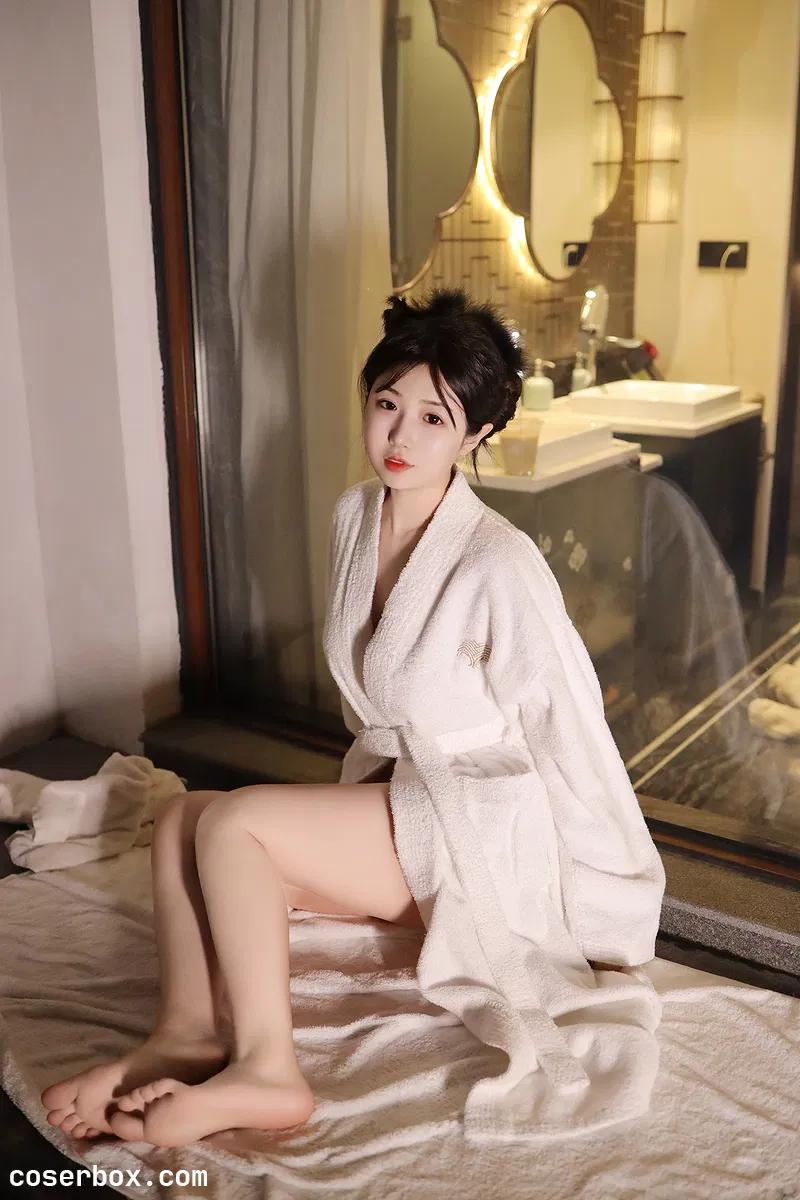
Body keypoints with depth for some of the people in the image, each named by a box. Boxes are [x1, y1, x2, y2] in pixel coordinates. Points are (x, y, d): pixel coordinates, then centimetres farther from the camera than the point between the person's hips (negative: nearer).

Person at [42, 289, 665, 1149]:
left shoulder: (497, 565, -23)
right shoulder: (353, 515, 1)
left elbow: (568, 735, -16)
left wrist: (593, 905, -8)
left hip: (478, 830, -7)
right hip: (385, 790, 8)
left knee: (232, 821, -22)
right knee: (180, 820, -10)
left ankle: (266, 1071, -14)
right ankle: (187, 1033, -17)